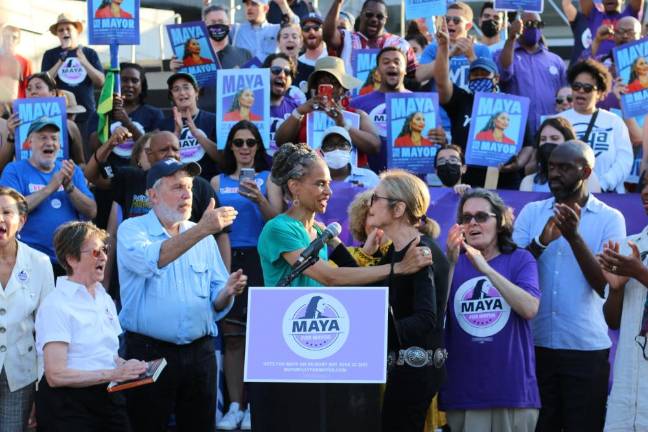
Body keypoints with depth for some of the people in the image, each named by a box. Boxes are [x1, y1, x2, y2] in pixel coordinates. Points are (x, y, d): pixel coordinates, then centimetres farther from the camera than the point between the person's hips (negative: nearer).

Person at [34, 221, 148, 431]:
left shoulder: (105, 299, 12)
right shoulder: (55, 305, -11)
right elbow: (56, 375, -18)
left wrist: (126, 367, 0)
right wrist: (113, 374, -20)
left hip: (108, 398, 7)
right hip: (68, 405, -7)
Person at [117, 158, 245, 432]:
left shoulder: (204, 237, 10)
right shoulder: (132, 230, -2)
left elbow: (216, 303, 10)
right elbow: (151, 260, -25)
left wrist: (228, 292, -13)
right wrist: (200, 230, -32)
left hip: (200, 353, 4)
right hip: (149, 351, -4)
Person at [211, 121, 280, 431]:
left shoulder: (268, 177, 6)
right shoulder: (218, 181, 13)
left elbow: (277, 219, -4)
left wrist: (260, 200, -21)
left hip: (259, 260, -2)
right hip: (228, 261, 2)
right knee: (231, 334, -1)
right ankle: (235, 406, 1)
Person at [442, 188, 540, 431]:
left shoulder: (520, 260, 4)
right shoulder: (453, 263, 7)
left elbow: (530, 308, -13)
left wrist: (486, 269, -19)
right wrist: (451, 263, -19)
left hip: (512, 387, -1)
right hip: (462, 390, 1)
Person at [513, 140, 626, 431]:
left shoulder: (610, 218, -1)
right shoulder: (531, 212, 7)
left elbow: (605, 286, -10)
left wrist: (574, 236, -21)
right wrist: (542, 241, -18)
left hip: (586, 348, -2)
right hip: (534, 344, 2)